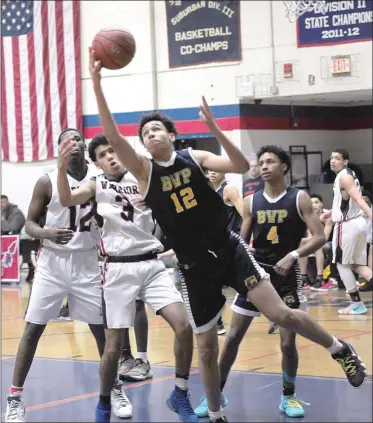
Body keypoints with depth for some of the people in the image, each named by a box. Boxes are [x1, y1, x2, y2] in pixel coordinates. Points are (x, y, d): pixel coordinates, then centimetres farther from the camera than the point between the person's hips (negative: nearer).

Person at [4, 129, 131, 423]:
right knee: (33, 329, -2)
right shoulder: (47, 182, -5)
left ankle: (115, 389, 22)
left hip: (87, 263, 2)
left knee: (102, 328, 5)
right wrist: (48, 233, -23)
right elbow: (30, 224, -3)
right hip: (53, 262, -2)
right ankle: (15, 398, 6)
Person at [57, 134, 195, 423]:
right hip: (119, 269, -2)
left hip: (152, 264, 2)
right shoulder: (96, 186, 4)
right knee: (114, 344, -2)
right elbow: (67, 200, -15)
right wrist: (62, 167, -32)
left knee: (184, 326, -11)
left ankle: (180, 396, 7)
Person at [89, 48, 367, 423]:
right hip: (194, 266, 1)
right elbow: (112, 136, -17)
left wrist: (215, 130, -24)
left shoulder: (196, 158, 0)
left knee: (279, 313, -12)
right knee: (206, 347, 5)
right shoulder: (144, 170, -3)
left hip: (230, 250, -1)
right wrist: (96, 85, -26)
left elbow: (242, 167, -13)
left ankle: (340, 350, 11)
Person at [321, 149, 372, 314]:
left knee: (342, 264, 2)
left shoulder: (344, 177, -13)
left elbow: (359, 200, -24)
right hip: (357, 223, 9)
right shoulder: (350, 175, 16)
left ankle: (357, 303, 4)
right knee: (357, 264, 12)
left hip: (347, 225, -9)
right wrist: (331, 212, 34)